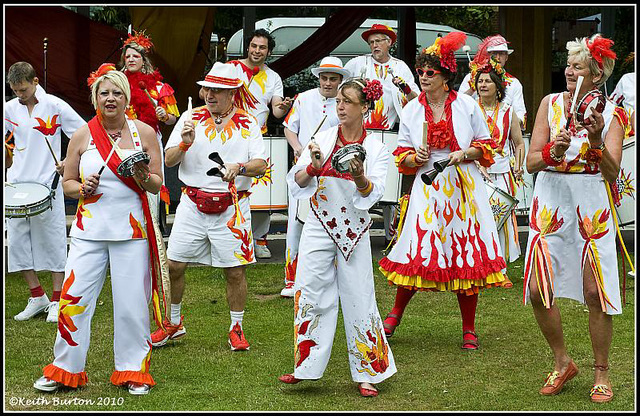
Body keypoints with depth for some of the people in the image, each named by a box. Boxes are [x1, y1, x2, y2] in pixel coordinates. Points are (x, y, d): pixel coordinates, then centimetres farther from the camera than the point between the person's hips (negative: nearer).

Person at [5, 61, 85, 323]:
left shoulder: (55, 106, -4)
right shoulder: (9, 109, 7)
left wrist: (69, 161, -12)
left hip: (47, 185, -4)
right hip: (16, 184, 5)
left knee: (52, 240, 1)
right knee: (17, 241, 5)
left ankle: (57, 300, 10)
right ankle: (37, 297, 17)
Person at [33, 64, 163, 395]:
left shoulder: (144, 132, 4)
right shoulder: (81, 136, 5)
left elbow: (157, 185, 6)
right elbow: (67, 183, 11)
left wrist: (143, 177, -16)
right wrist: (83, 188, -10)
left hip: (131, 230, -1)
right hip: (89, 230, 1)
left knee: (132, 302, 1)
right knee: (74, 297, -1)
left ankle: (133, 370, 16)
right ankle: (65, 370, 14)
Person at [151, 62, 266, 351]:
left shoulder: (247, 123, 2)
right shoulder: (191, 118, 6)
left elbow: (261, 164, -8)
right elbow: (169, 160, 1)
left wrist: (239, 168, -28)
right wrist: (185, 144, -19)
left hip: (232, 206, -1)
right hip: (192, 204, 2)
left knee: (235, 270, 1)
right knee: (173, 265, 2)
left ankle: (236, 329, 20)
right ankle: (173, 324, 22)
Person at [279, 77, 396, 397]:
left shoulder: (376, 149, 1)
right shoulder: (323, 139, 4)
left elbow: (372, 194, -10)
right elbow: (296, 182, 1)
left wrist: (360, 177, -30)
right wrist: (313, 167, -19)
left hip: (354, 232, -1)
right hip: (319, 227, 1)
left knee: (358, 298, 0)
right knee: (312, 295, 0)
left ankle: (366, 374, 9)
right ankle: (305, 367, 10)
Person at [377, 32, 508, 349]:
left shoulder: (466, 105, 2)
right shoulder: (411, 110, 7)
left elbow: (486, 145, 8)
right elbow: (402, 154, 12)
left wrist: (464, 154, -10)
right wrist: (415, 158, -10)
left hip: (463, 188, -1)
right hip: (427, 187, 1)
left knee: (467, 256, -1)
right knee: (418, 252, -5)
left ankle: (469, 329, 11)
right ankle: (396, 313, 18)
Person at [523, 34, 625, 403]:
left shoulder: (610, 113, -2)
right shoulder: (550, 104, 3)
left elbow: (612, 172, -12)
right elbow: (531, 162, -3)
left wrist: (596, 140, -28)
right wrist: (553, 152, -23)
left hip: (592, 205, -2)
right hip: (551, 202, 2)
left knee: (596, 293, -3)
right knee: (538, 290, -2)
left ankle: (602, 372, 15)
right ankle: (563, 363, 20)